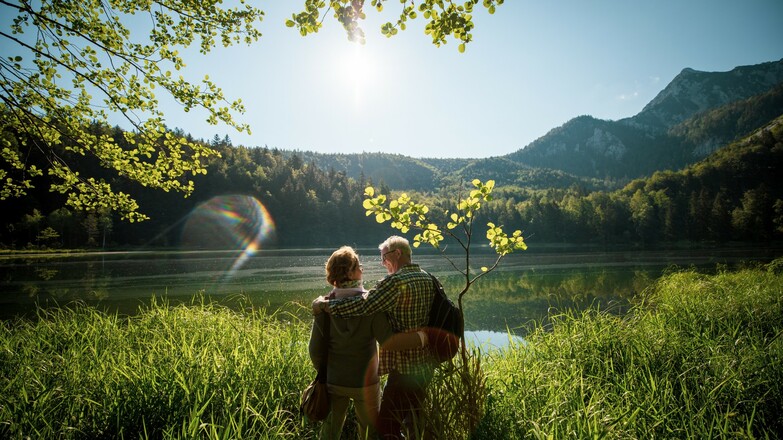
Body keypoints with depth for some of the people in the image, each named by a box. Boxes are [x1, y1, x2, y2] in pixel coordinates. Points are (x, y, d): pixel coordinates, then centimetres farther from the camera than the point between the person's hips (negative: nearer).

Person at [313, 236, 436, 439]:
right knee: (413, 421, 24)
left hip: (405, 367, -9)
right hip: (424, 364, 9)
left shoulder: (396, 281, -19)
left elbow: (362, 306, -27)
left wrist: (324, 304, -17)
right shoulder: (427, 279, 8)